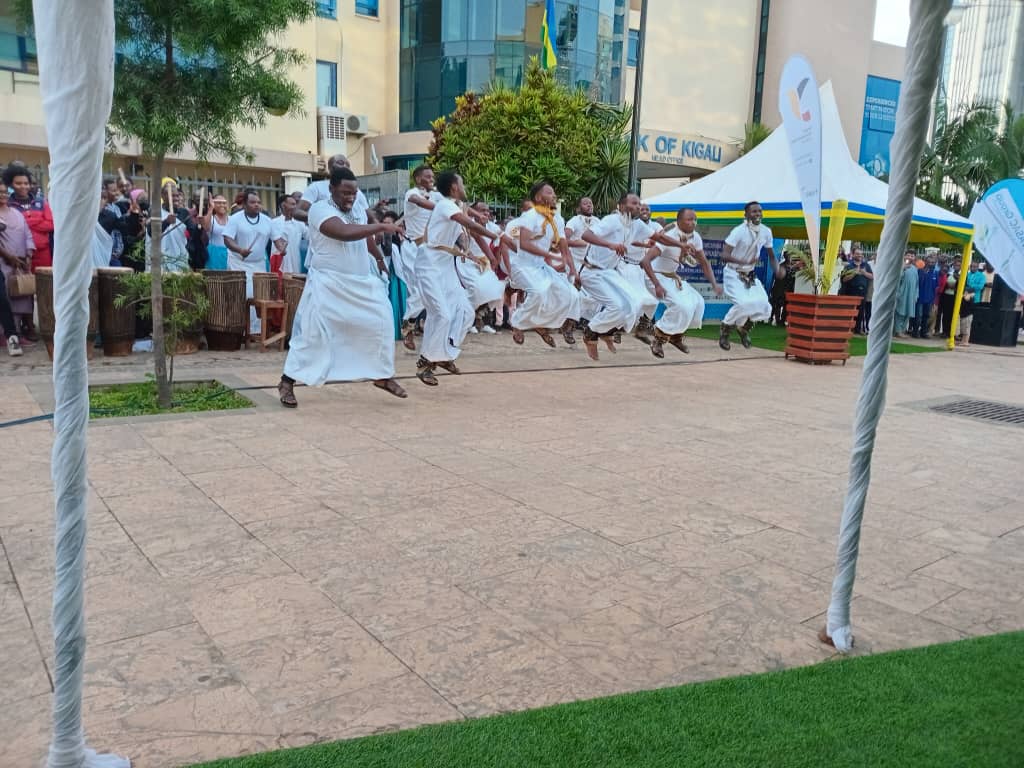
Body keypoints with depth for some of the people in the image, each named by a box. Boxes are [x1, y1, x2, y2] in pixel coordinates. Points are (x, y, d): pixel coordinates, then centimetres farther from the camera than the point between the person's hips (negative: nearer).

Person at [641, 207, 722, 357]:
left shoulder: (695, 237, -6)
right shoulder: (669, 237, -27)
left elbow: (704, 262, 6)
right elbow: (645, 261, -34)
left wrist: (714, 284, -7)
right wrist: (657, 285, -39)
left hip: (673, 276, 8)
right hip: (657, 276, -8)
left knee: (697, 302, -2)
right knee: (682, 305, -23)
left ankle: (676, 336, 16)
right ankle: (658, 340, -8)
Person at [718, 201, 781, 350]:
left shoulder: (766, 232, -2)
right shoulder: (739, 231, -20)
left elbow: (771, 255, 11)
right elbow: (724, 255, -27)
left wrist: (777, 270, -8)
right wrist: (745, 262, -40)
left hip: (750, 275, 6)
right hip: (733, 274, -6)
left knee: (764, 307, -9)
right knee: (744, 303, -27)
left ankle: (744, 328, 22)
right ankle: (725, 329, 1)